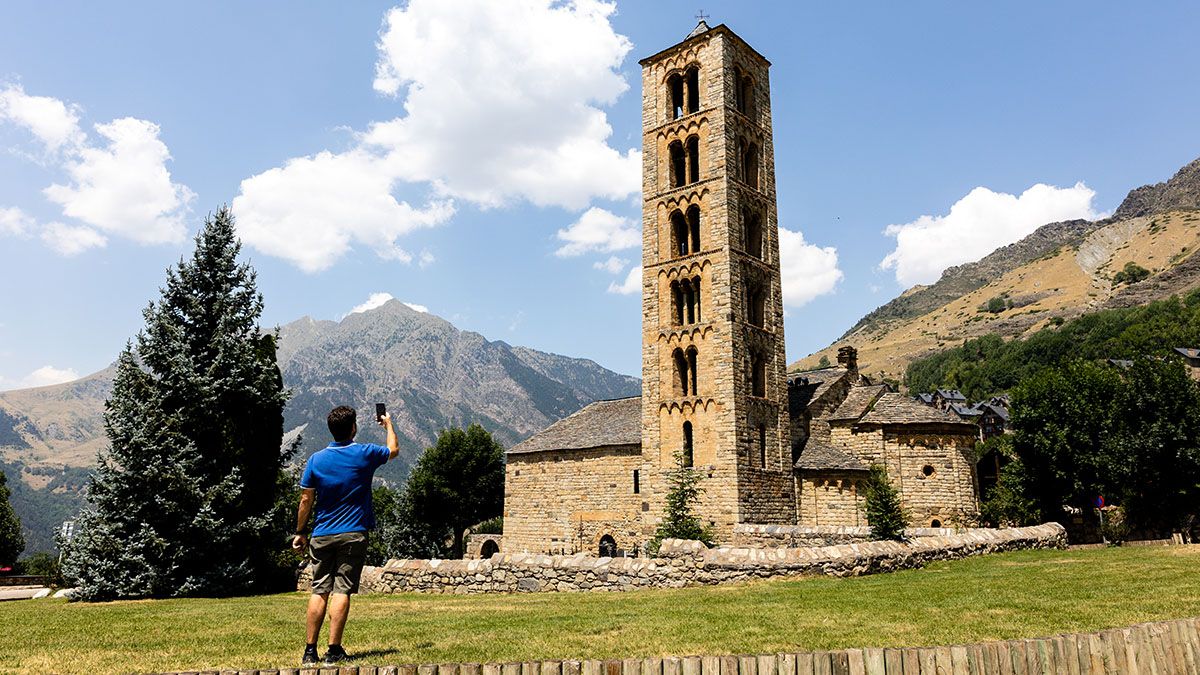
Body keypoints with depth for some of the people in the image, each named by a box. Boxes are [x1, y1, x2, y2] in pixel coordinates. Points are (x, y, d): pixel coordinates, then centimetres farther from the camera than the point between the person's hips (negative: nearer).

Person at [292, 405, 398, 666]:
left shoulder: (316, 459, 1)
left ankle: (310, 649, 10)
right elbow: (394, 450, 17)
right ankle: (334, 650, -1)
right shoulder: (365, 454, -4)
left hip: (322, 535, 3)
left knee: (319, 591, 8)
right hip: (353, 535, -3)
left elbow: (306, 500, 3)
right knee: (342, 591, -2)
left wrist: (300, 533, 13)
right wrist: (388, 424, 33)